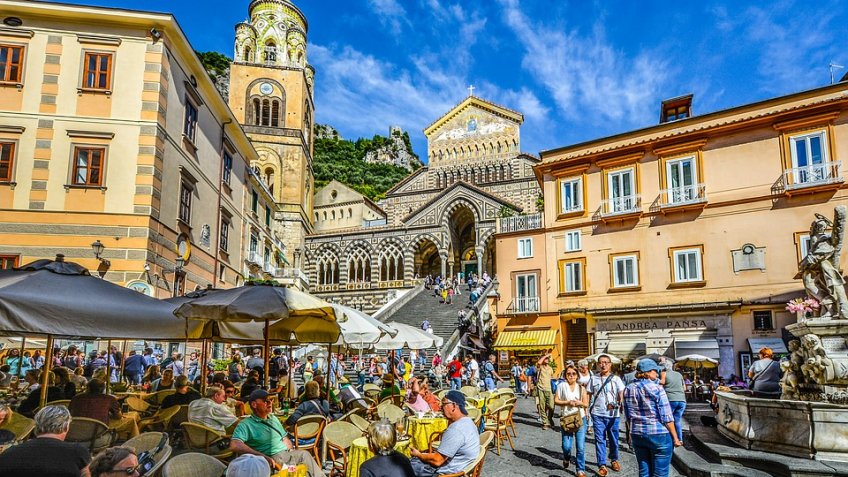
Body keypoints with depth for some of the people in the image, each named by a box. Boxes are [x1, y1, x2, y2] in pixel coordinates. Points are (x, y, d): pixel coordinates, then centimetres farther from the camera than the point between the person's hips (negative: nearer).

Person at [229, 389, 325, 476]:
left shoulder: (273, 418, 19)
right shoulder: (246, 424, -5)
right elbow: (235, 445, -21)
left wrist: (293, 451, 6)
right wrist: (263, 457, -27)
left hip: (287, 453, 7)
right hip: (271, 459, -7)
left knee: (305, 454, -21)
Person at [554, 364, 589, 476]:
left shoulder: (581, 387, 7)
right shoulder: (561, 386, 1)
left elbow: (586, 404, 8)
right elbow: (556, 401, -1)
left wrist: (580, 403, -13)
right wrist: (567, 402, -14)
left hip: (580, 419, 1)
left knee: (581, 447, -2)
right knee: (566, 446, -3)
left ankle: (581, 470, 12)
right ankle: (566, 459, 31)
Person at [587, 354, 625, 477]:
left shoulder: (616, 379, -1)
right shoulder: (594, 378, 3)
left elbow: (622, 394, -8)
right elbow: (588, 394, 9)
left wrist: (619, 404, -26)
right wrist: (586, 409, 3)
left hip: (613, 414, 0)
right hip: (597, 414, 0)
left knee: (613, 439, 14)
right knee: (600, 440, -1)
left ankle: (614, 459, 36)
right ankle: (602, 465, 4)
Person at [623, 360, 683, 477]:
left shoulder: (628, 389, 5)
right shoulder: (656, 388, -11)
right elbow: (666, 417, -11)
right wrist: (675, 438, -4)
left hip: (637, 436, 5)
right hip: (659, 435, -5)